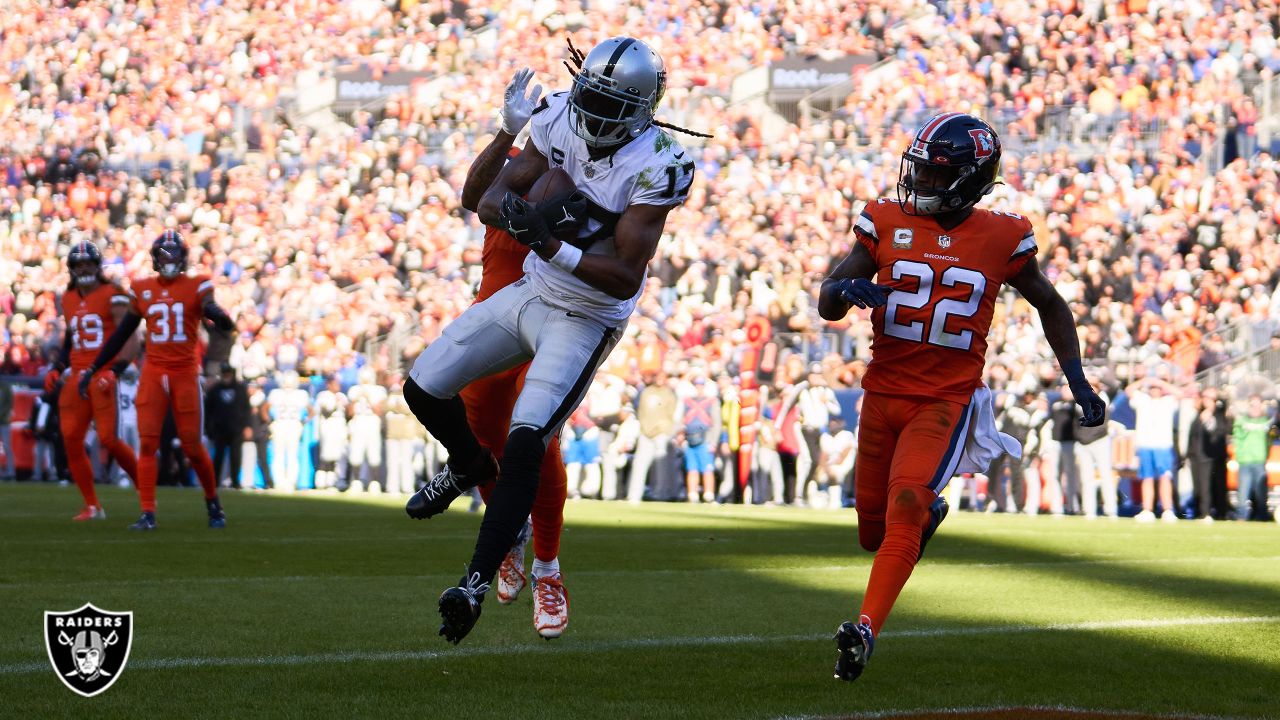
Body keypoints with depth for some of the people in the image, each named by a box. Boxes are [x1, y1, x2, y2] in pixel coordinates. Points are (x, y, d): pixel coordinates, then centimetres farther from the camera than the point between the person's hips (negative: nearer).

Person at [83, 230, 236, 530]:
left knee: (192, 446, 2)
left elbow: (225, 325, -10)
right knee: (148, 444, -7)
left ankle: (213, 501, 24)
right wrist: (93, 369, 15)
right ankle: (148, 514, -8)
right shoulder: (142, 291, 7)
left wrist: (215, 314, -34)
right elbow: (121, 335, 15)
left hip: (186, 373, -2)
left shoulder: (196, 287, -1)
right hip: (153, 374, 2)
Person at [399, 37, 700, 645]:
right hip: (529, 293, 6)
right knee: (424, 389, 7)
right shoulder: (559, 120, -7)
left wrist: (552, 246, -35)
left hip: (586, 320, -6)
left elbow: (625, 278, -25)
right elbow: (490, 201, -5)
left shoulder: (654, 168, -24)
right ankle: (469, 466, 39)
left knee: (524, 446, -17)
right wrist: (519, 213, -29)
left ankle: (477, 583, -11)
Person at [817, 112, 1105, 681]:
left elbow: (1048, 304, 14)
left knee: (904, 510, -24)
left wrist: (1078, 380, 10)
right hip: (882, 394, 3)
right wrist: (847, 289, -21)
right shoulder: (886, 224, 1)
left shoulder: (1001, 239, -3)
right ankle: (928, 514, 48)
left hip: (945, 400, -3)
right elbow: (827, 306, 3)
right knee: (874, 529, 13)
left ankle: (866, 630, -27)